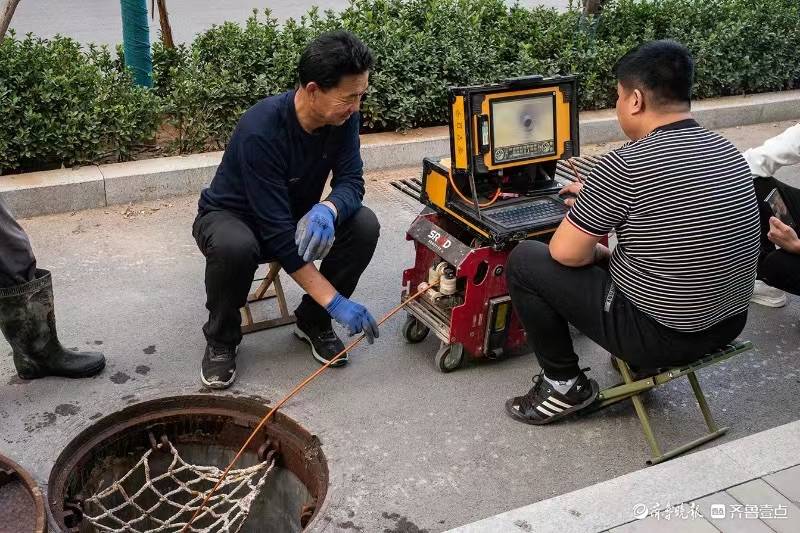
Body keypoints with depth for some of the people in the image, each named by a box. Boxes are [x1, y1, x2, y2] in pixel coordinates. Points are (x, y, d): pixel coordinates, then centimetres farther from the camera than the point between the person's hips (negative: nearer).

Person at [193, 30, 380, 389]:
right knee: (234, 247, -41)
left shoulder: (342, 117, -17)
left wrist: (327, 209, -42)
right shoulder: (261, 130, -35)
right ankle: (221, 340, -10)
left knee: (364, 225, -22)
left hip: (296, 215, 5)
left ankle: (312, 322, -1)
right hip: (231, 216, -5)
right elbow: (277, 231, -36)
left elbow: (351, 181, -16)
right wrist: (334, 300, -38)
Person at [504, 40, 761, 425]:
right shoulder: (729, 154, 3)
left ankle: (565, 384, 14)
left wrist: (596, 253, 6)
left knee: (523, 260, 4)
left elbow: (565, 252, -16)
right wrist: (597, 200, 28)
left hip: (660, 336, -8)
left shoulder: (625, 164, -22)